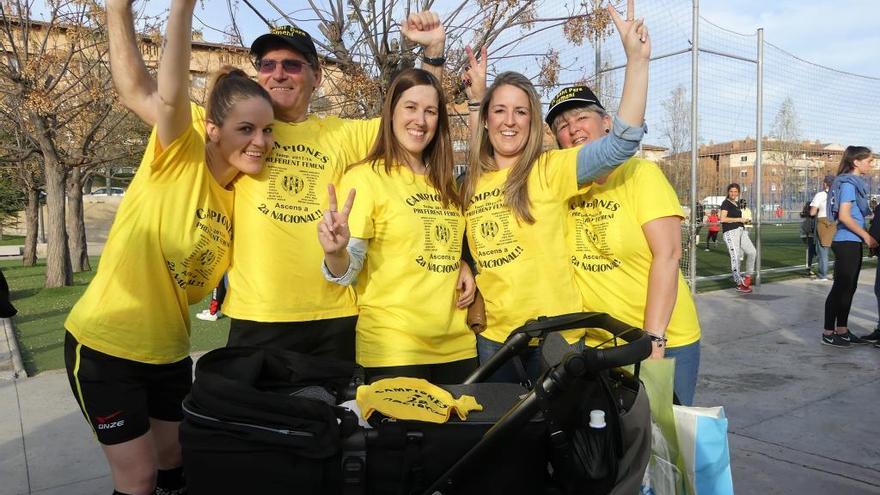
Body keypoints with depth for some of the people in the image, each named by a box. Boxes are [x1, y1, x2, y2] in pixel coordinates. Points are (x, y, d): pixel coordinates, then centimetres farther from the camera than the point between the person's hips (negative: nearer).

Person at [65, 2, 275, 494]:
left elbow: (209, 267, 4)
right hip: (105, 345, -5)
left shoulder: (240, 194, -1)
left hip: (169, 349, 6)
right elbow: (170, 95, -36)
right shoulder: (180, 155, -16)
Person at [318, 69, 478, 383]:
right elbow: (348, 271, -14)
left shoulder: (445, 183, 11)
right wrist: (335, 252, -36)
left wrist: (463, 266, 1)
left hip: (456, 343, 6)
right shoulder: (364, 176, -9)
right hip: (394, 349, -6)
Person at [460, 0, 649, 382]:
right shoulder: (472, 182, 6)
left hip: (554, 337, -4)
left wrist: (636, 58, -26)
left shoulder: (550, 170, -9)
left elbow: (621, 143, -19)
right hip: (492, 337, 4)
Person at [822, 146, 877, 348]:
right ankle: (828, 333, 2)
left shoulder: (856, 183, 15)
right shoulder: (848, 183, -13)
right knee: (840, 287, -5)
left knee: (849, 287, 12)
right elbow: (844, 216, -21)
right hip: (846, 242, -9)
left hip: (852, 242, 9)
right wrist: (866, 236, -15)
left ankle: (842, 330, 20)